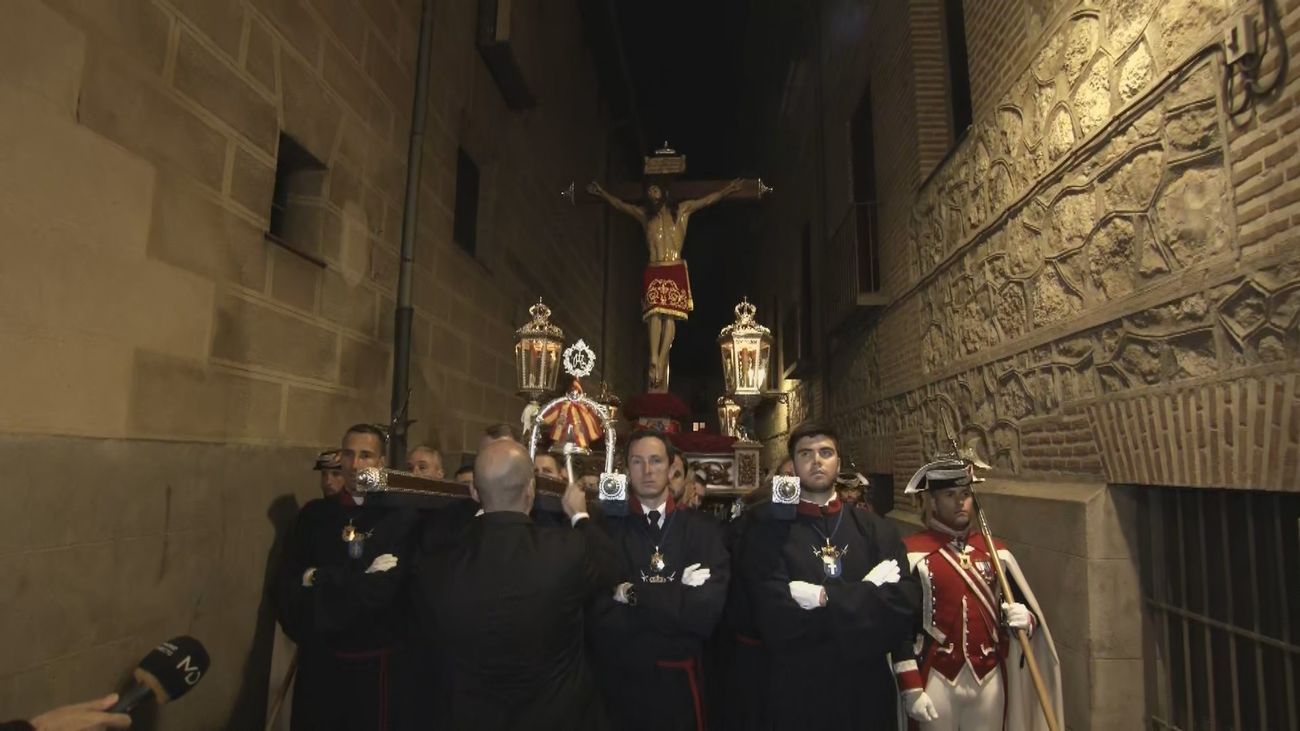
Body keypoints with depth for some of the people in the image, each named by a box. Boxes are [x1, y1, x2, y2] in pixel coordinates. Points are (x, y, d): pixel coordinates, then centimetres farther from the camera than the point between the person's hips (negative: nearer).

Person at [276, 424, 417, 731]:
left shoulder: (401, 519, -7)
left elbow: (386, 589, -16)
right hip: (319, 659, 2)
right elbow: (288, 586, -3)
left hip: (377, 660, -2)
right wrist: (361, 583, -17)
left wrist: (318, 580, -9)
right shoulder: (314, 514, 4)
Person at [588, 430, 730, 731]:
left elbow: (707, 610, -14)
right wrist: (678, 600, -18)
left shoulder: (703, 529, -4)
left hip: (680, 682, 1)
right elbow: (602, 619, -16)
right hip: (621, 684, -1)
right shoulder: (606, 530, -8)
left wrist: (634, 593, -17)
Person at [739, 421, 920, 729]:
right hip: (797, 691, -3)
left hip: (867, 688, 3)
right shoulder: (768, 527, -8)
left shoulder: (875, 529, 3)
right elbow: (776, 615, -18)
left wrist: (827, 597, -19)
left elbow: (906, 600, -10)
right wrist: (865, 594, -14)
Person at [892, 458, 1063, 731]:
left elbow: (1026, 607, 13)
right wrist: (911, 688, -12)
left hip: (989, 680, 4)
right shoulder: (911, 553, -10)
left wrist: (1025, 618, -10)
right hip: (935, 681, -4)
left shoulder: (994, 550, 6)